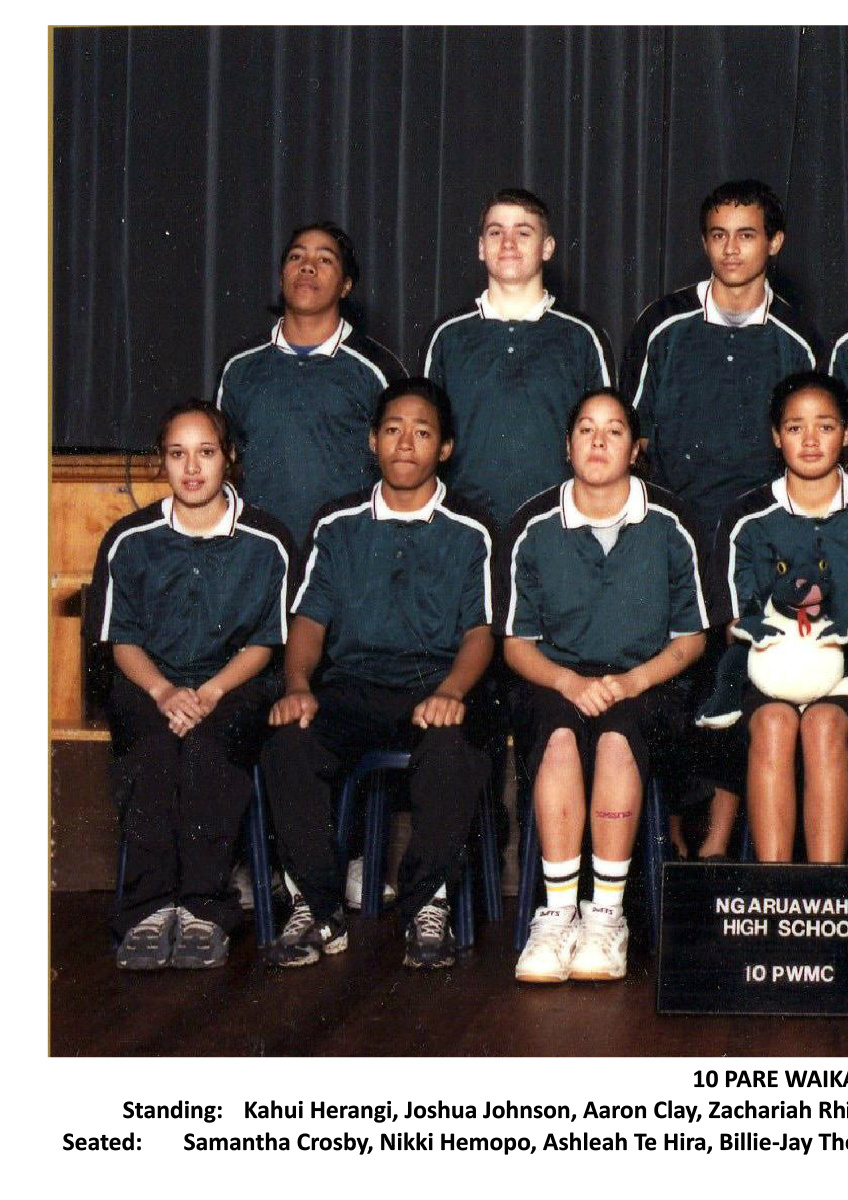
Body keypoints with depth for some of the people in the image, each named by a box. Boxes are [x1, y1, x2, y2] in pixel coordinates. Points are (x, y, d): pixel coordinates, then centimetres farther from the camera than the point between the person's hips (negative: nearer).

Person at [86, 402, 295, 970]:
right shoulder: (130, 540, 6)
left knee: (209, 738, -35)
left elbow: (264, 644, 3)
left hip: (233, 685, -1)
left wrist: (211, 692, -15)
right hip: (150, 684, 1)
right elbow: (123, 641, 5)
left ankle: (203, 911, -33)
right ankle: (149, 910, -34)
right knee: (153, 740, -34)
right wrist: (164, 691, -15)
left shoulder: (267, 543, 3)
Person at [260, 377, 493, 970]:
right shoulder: (339, 526, 15)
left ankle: (428, 905, -18)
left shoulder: (468, 533, 10)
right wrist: (298, 687, -11)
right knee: (289, 742, -31)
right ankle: (319, 909, -17)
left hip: (435, 684, -2)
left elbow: (479, 632, 1)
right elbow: (310, 621, 10)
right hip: (353, 683, 2)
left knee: (452, 748, -37)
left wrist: (451, 692, -20)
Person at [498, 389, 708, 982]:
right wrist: (570, 682, -14)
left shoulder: (669, 524, 1)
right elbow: (516, 643, 5)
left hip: (648, 685, -1)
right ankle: (558, 912, -33)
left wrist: (631, 681, -13)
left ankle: (607, 913, -30)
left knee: (617, 733, -35)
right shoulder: (534, 527, 3)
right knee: (561, 735, -34)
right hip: (560, 682, 1)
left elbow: (691, 637, 5)